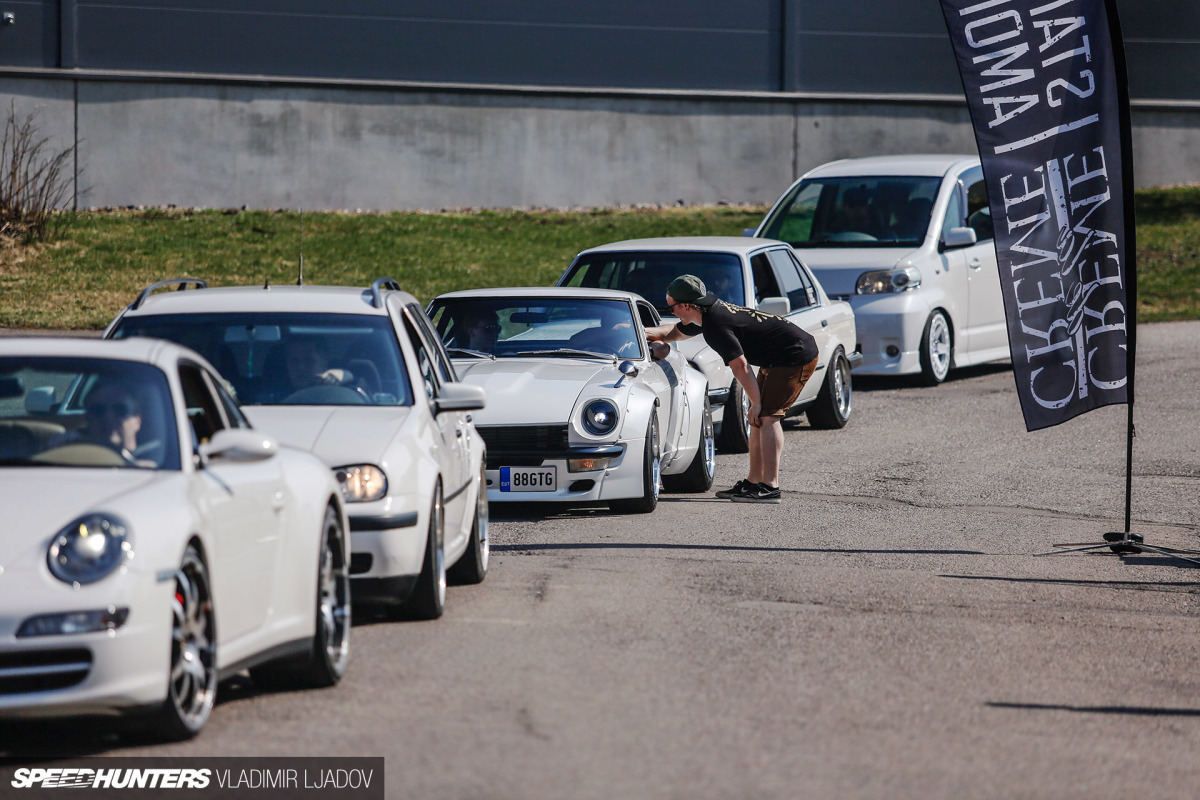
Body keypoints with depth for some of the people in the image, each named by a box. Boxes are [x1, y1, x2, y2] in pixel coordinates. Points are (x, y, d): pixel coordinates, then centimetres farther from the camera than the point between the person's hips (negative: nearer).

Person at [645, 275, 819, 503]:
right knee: (757, 419, 12)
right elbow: (676, 332, 31)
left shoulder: (716, 326, -22)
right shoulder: (711, 311, 10)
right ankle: (753, 482, 16)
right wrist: (648, 332, 20)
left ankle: (770, 487, -23)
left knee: (767, 416, -17)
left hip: (796, 357, -11)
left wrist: (756, 402, -15)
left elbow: (740, 366, -22)